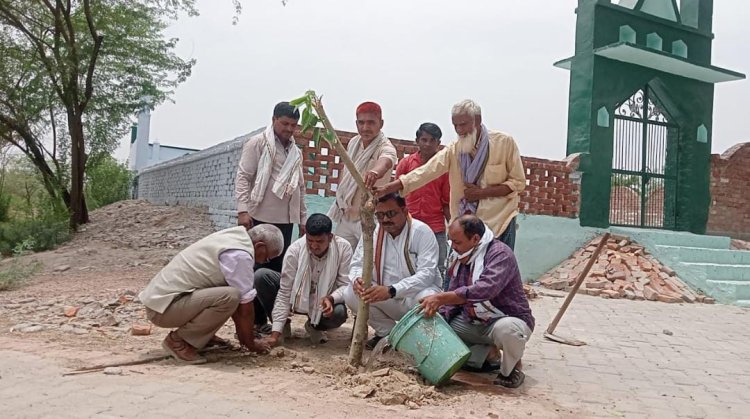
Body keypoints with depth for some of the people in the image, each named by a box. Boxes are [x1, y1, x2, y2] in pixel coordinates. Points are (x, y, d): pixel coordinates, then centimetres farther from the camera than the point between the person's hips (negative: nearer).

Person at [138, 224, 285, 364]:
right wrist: (250, 343, 2)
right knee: (229, 296, -27)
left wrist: (241, 331, 20)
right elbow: (245, 307, -13)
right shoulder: (240, 255, -19)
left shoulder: (233, 238, 9)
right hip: (164, 307, -10)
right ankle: (178, 340, -10)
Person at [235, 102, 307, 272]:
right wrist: (243, 210, -17)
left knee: (279, 265, 7)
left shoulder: (296, 152, 17)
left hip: (286, 219, 6)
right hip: (261, 217, -5)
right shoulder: (257, 143, -1)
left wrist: (303, 218, 17)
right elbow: (243, 177, -7)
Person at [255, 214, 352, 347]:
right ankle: (283, 324, -1)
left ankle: (314, 326, 4)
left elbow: (346, 284, -17)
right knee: (261, 276, -23)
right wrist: (276, 333, -26)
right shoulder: (295, 250, -24)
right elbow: (284, 293, -22)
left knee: (339, 313, -35)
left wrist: (331, 298, -41)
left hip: (323, 302, 0)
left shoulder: (343, 248, -22)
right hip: (296, 298, 0)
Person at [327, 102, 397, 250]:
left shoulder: (386, 148, -19)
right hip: (345, 216, 6)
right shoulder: (353, 142, 3)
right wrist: (340, 198, 10)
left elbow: (385, 162, -44)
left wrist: (375, 172, -66)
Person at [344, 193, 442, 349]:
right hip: (386, 298, 4)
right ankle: (387, 332, 4)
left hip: (417, 293, -4)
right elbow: (358, 264, 3)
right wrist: (357, 279, -25)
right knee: (351, 294, -19)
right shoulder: (372, 232, -3)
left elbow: (427, 273, -25)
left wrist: (391, 290, -38)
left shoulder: (421, 232, -15)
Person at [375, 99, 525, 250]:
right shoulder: (453, 150, 1)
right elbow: (424, 173, -8)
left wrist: (482, 193, -13)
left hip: (500, 222, -2)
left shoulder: (504, 142, -5)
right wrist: (386, 189, -20)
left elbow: (518, 182, -3)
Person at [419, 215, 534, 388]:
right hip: (473, 322, 7)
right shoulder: (460, 258, 3)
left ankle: (512, 368, -7)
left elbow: (485, 289, -40)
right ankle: (483, 355, 6)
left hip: (508, 319, -7)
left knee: (506, 329, -40)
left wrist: (441, 298, -43)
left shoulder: (500, 253, -22)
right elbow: (454, 296, 5)